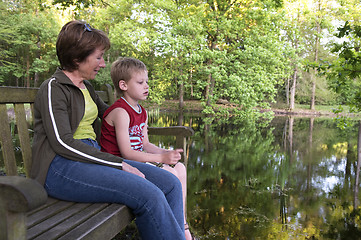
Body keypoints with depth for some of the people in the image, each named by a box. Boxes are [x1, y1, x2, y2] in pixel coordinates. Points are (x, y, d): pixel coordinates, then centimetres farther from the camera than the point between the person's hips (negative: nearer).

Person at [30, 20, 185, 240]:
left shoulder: (86, 88, 20)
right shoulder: (53, 88, -4)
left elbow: (106, 111, 42)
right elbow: (63, 143, -16)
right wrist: (118, 164, -18)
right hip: (61, 167, -8)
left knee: (171, 184, -9)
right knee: (149, 195, -29)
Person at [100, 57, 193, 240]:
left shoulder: (142, 112, 12)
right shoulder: (120, 112, -19)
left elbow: (145, 144, 12)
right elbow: (126, 152, -22)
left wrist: (166, 153, -7)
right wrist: (161, 158, -24)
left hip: (136, 159, 9)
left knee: (180, 168, 1)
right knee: (171, 174, -19)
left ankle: (182, 224, 7)